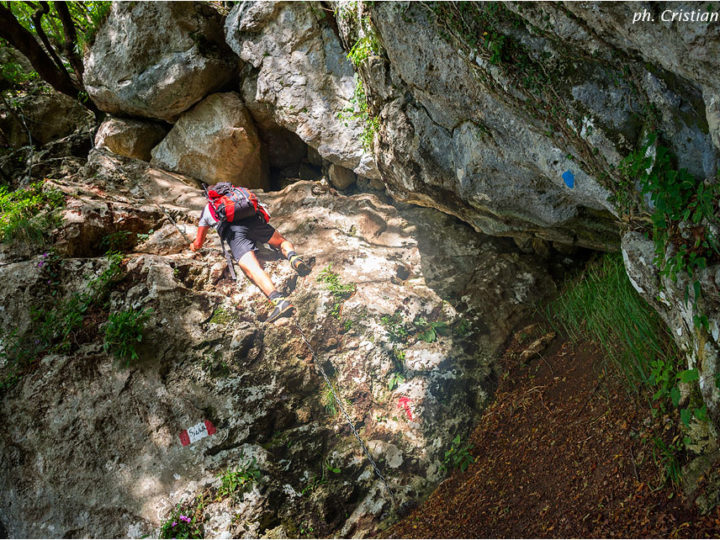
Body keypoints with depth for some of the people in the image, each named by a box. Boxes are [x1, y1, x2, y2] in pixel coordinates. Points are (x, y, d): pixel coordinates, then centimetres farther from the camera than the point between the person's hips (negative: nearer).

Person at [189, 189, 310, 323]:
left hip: (234, 232, -3)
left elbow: (198, 244, 36)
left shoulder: (206, 211, 33)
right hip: (253, 220, 3)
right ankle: (294, 258, -10)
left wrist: (193, 246, 60)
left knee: (253, 270, -20)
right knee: (283, 242, 26)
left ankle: (280, 301, -43)